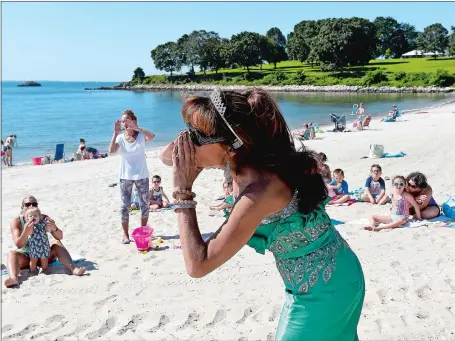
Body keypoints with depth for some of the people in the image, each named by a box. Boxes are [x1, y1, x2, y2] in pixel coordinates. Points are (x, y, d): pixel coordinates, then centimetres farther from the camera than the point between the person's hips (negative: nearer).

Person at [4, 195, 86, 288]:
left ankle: (73, 269, -40)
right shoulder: (17, 221, -9)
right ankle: (14, 278, -58)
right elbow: (18, 244, -21)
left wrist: (54, 228, -33)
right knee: (11, 253, -30)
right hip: (25, 257, -1)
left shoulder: (44, 218, -4)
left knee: (57, 243, -22)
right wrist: (26, 233, -42)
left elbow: (60, 237, -10)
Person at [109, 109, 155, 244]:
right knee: (125, 206, 3)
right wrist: (115, 132, -27)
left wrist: (135, 127, -32)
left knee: (144, 204, 9)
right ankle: (125, 234, 14)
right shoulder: (120, 137, -5)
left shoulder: (141, 135, -7)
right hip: (125, 176, 0)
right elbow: (111, 150, -21)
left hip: (142, 175, 0)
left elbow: (151, 136, -29)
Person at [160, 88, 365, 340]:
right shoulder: (243, 158, -10)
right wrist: (194, 130, -16)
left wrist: (182, 191, -25)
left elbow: (198, 265, -29)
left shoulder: (261, 190, -34)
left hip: (321, 292, -8)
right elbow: (168, 156, 3)